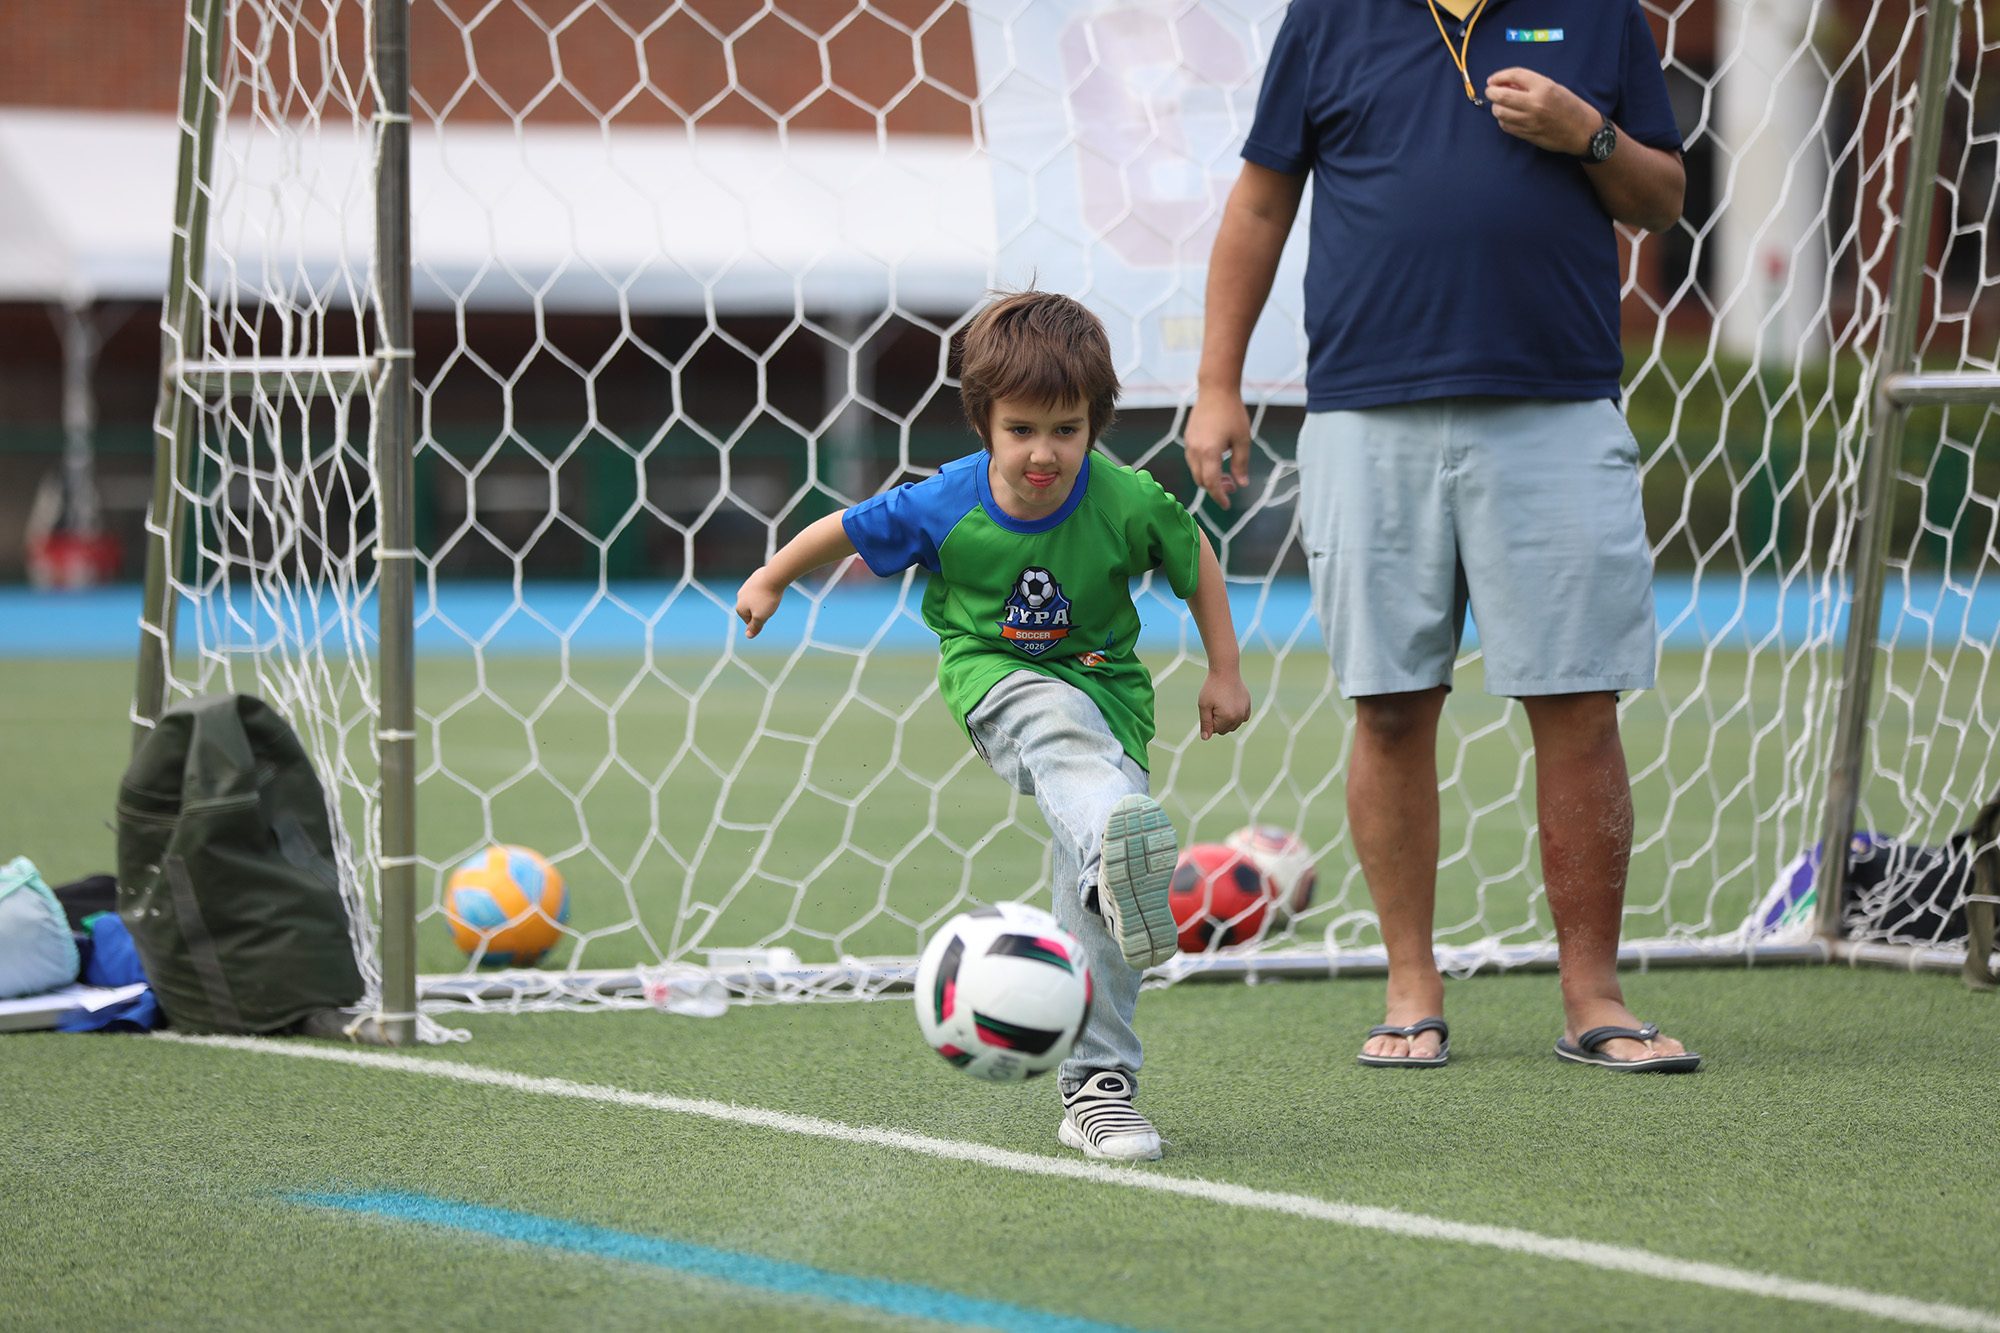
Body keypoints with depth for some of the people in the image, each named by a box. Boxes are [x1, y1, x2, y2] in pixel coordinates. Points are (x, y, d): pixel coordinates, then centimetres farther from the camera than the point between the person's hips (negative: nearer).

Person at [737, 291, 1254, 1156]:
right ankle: (1115, 847, -71)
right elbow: (845, 530, 3)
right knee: (1059, 723, -40)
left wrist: (1224, 673, 7)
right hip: (993, 677, -1)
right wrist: (771, 581, 16)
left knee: (1092, 902, -11)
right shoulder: (946, 509, -16)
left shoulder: (1127, 504, -16)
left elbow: (1195, 558, 4)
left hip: (1101, 680, 1)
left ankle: (1097, 1086, -4)